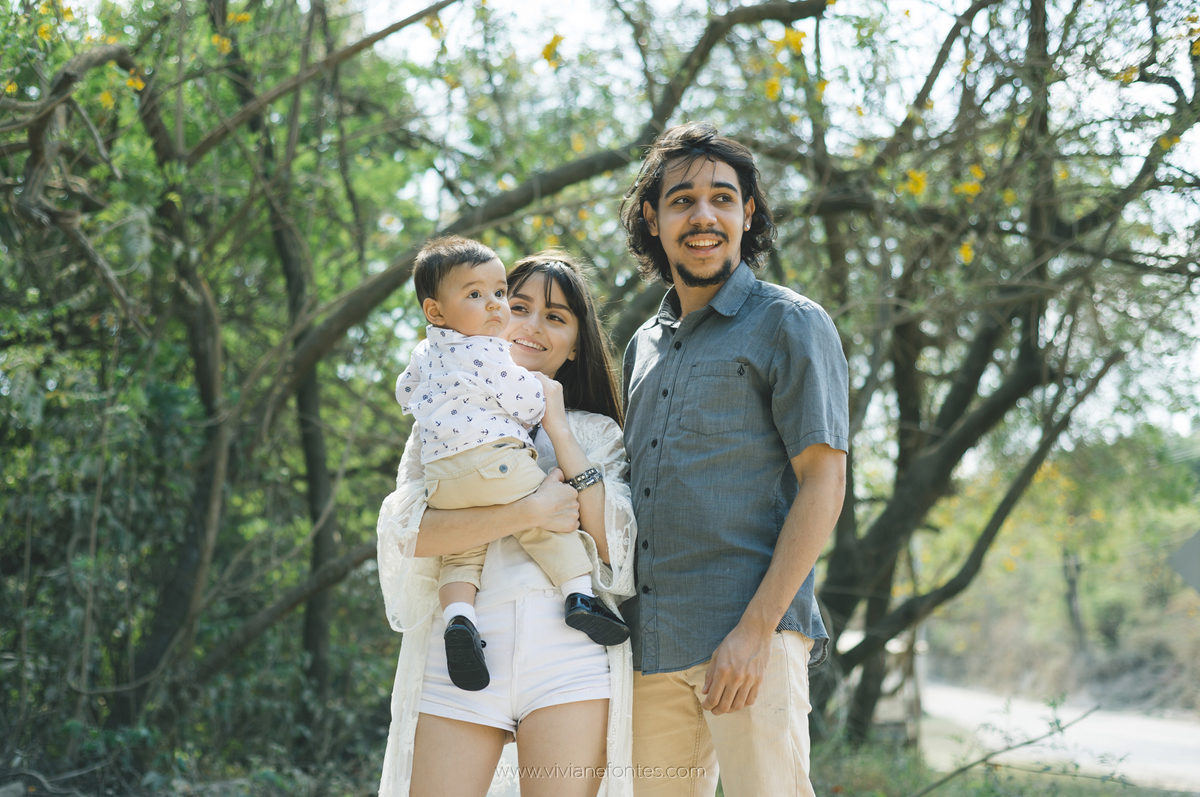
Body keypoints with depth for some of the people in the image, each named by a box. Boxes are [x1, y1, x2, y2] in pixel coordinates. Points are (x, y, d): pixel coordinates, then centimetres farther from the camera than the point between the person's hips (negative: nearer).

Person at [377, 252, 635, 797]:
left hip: (570, 657, 0)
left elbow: (612, 542, -1)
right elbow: (408, 531, -2)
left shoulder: (596, 433, 16)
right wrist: (529, 512, -12)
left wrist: (557, 426, 0)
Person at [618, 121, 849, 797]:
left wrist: (756, 628, -17)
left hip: (750, 638, -6)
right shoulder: (646, 346, 19)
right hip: (652, 643, 6)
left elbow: (824, 486, -8)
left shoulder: (790, 324, -1)